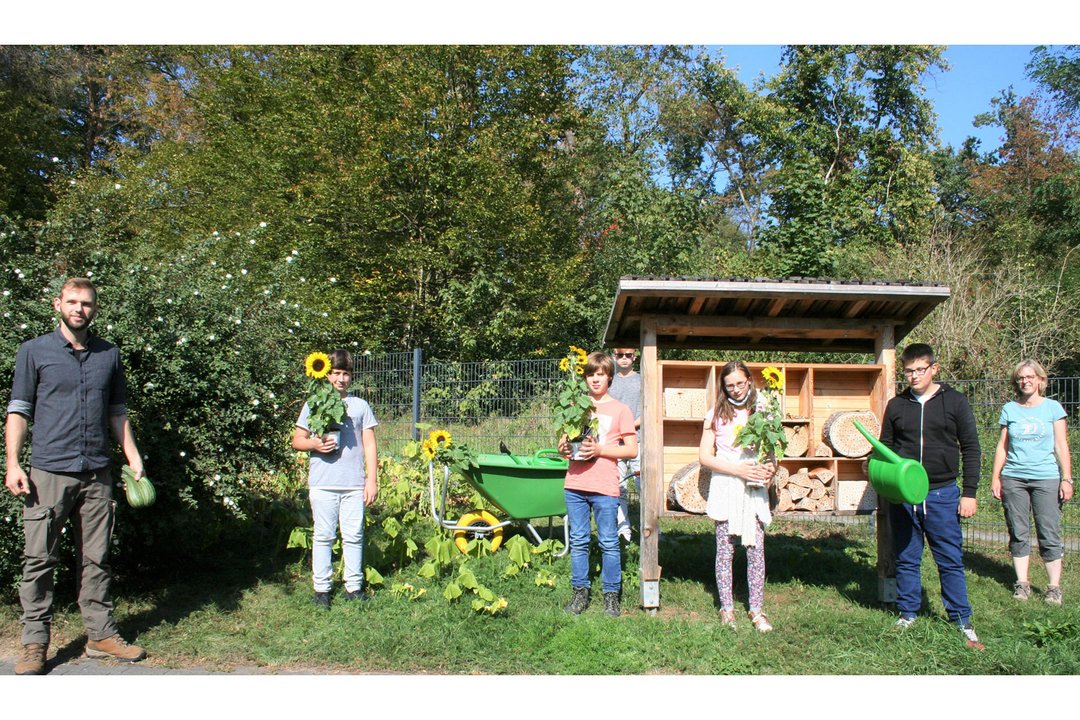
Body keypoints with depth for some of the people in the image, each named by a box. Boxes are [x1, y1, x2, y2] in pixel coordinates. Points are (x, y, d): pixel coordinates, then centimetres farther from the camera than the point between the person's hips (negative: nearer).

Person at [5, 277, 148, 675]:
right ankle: (34, 644, 11)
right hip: (48, 473, -2)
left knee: (96, 560, 8)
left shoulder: (109, 354, 11)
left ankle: (102, 635, 16)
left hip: (97, 474, 3)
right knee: (39, 559, 1)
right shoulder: (34, 351, 4)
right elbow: (19, 411, 2)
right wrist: (12, 463, -7)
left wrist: (134, 459, 10)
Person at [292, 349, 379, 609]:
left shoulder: (360, 405, 9)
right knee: (323, 536, 5)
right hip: (322, 483, -1)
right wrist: (316, 444, -12)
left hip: (354, 484, 1)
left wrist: (372, 479, 3)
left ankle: (354, 586, 16)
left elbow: (369, 445, 9)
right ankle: (321, 588, 15)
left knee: (354, 536, 5)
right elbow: (297, 440, 9)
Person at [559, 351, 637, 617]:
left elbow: (632, 450, -3)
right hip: (575, 485, 3)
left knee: (609, 543, 3)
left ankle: (611, 595, 15)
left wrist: (600, 450, -15)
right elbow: (563, 441, 18)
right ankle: (580, 592, 20)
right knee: (578, 541, 10)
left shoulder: (620, 409, 1)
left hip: (605, 487, -3)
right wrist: (564, 447, -6)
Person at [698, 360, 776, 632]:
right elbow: (704, 456, -2)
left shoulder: (761, 412, 8)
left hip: (755, 489, 2)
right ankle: (726, 608, 14)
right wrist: (739, 470, -13)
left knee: (756, 549, 1)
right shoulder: (716, 414, 2)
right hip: (726, 488, -1)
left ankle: (756, 609, 12)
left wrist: (771, 467, -10)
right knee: (725, 549, 3)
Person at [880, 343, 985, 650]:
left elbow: (970, 449, 2)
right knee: (906, 559, 10)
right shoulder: (896, 405, 7)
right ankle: (908, 613, 23)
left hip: (942, 494, -2)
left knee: (951, 560, 2)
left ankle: (962, 622, 13)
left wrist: (969, 493, -3)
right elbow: (885, 449, 14)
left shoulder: (954, 402, 1)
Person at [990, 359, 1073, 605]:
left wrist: (1066, 478, -3)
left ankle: (1054, 586, 7)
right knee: (1018, 533, 6)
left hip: (1046, 478, -2)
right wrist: (995, 477, 6)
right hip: (1013, 478, 2)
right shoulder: (1009, 409, 8)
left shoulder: (1053, 407, 4)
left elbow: (1061, 446, 3)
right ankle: (1022, 583, 14)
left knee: (1049, 534, -2)